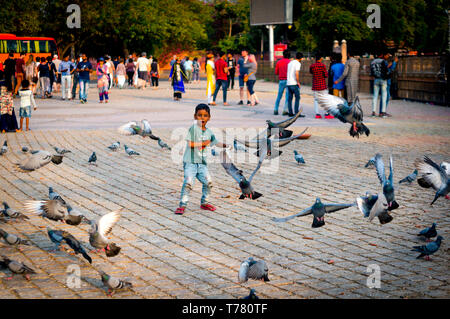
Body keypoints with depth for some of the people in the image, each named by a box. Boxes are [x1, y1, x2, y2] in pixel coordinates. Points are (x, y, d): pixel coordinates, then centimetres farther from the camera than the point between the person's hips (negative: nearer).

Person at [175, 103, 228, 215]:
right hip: (190, 162, -7)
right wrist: (204, 143, -12)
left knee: (208, 182, 6)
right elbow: (190, 144, -18)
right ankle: (182, 205, -12)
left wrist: (225, 145, 7)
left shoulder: (209, 132, 11)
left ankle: (204, 203, 25)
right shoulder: (193, 128, -10)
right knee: (188, 182, -18)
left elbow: (216, 143, 23)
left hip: (202, 163, 7)